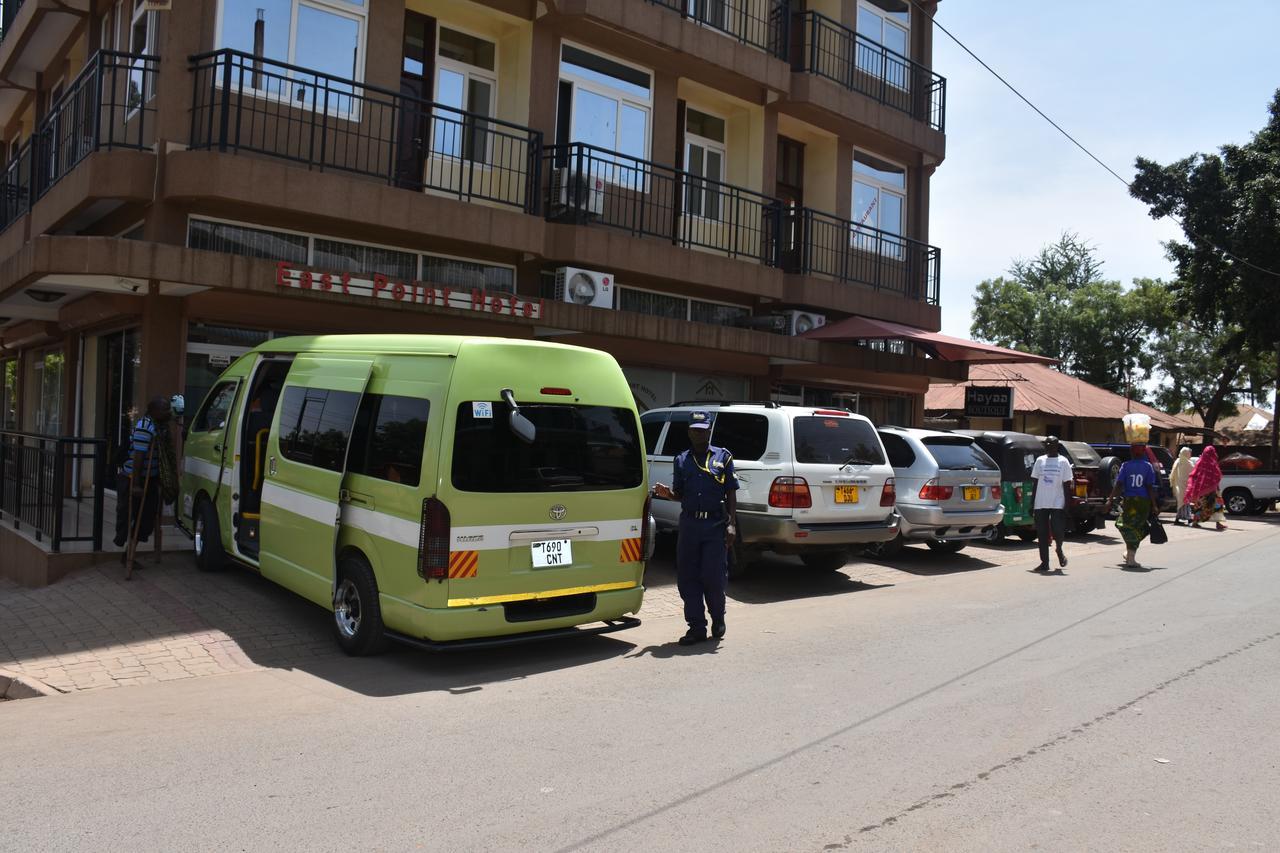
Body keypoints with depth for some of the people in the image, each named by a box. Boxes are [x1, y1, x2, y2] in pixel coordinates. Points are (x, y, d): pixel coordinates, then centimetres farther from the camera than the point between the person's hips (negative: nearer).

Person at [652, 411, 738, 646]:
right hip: (689, 523, 3)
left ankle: (718, 619, 22)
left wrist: (731, 524, -6)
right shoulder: (682, 460, 14)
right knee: (687, 578, 2)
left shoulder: (723, 457, 7)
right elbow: (679, 495, 16)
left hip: (716, 524, -3)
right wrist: (667, 493, -7)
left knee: (714, 577, -4)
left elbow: (731, 494, 4)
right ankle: (697, 627, 13)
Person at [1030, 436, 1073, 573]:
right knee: (1042, 534, 3)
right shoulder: (1040, 461, 10)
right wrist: (1032, 503, 6)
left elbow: (1067, 485, 0)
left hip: (1057, 504, -3)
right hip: (1041, 504, 3)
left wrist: (1067, 505, -6)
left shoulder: (1063, 462, 1)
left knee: (1058, 531, -10)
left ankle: (1059, 551, 22)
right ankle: (1044, 563, 10)